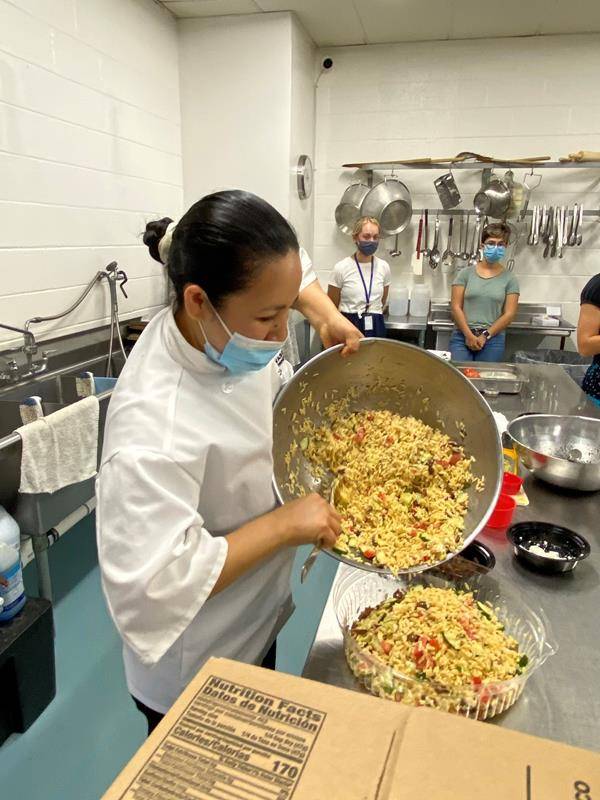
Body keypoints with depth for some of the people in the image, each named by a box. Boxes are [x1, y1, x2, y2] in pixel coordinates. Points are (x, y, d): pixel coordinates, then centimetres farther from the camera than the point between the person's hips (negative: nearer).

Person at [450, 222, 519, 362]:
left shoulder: (509, 279, 6)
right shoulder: (466, 273, 5)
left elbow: (509, 314, 1)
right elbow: (456, 307, -1)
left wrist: (485, 335, -9)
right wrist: (469, 335, -10)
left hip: (493, 339, 1)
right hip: (462, 336, 0)